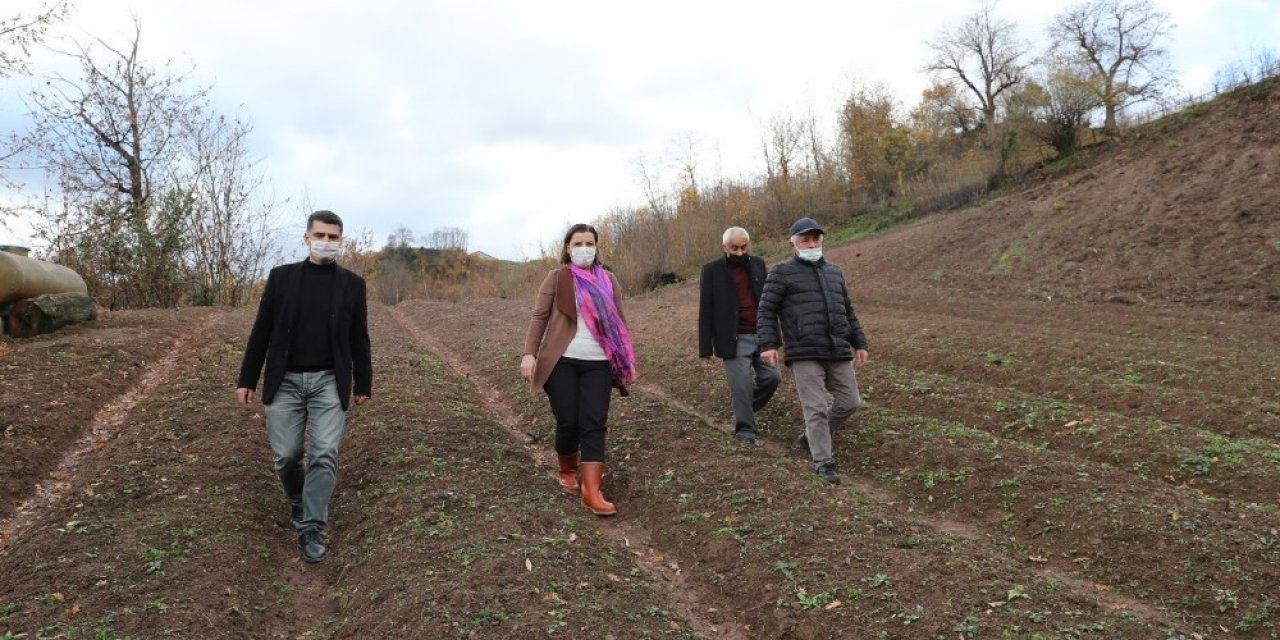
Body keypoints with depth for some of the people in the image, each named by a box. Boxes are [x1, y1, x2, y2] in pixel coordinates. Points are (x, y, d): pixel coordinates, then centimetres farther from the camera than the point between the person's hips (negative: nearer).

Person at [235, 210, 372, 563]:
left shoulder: (352, 284, 2)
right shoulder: (281, 277, 1)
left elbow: (359, 339, 7)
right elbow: (261, 332, 4)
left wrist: (363, 383, 10)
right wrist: (247, 379, 3)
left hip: (329, 381, 0)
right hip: (285, 381, 1)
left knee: (324, 454, -9)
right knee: (285, 455, 3)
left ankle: (309, 530, 0)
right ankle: (298, 500, 34)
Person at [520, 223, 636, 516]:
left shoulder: (608, 280, 11)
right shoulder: (557, 278, 1)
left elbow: (619, 322, 15)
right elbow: (539, 317, -2)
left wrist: (628, 360, 12)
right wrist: (529, 353, -13)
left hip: (598, 364, 2)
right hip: (562, 361, -2)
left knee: (594, 424, -6)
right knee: (568, 422, 1)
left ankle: (591, 491, -7)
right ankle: (567, 472, 28)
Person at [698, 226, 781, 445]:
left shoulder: (758, 265, 9)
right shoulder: (712, 270, -3)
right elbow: (706, 311, -3)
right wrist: (705, 346, -7)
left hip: (761, 335, 4)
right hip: (734, 340, -4)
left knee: (772, 376, 2)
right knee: (741, 384, -5)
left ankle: (745, 407, 26)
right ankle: (745, 429, 9)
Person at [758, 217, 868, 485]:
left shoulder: (833, 272, 18)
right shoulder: (782, 272, 0)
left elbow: (847, 311, 23)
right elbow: (767, 310, -4)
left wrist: (859, 343, 19)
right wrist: (768, 344, -14)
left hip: (838, 352, 6)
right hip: (804, 354, -6)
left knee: (850, 402, 8)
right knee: (816, 408, -6)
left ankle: (811, 437, 27)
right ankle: (823, 462, 6)